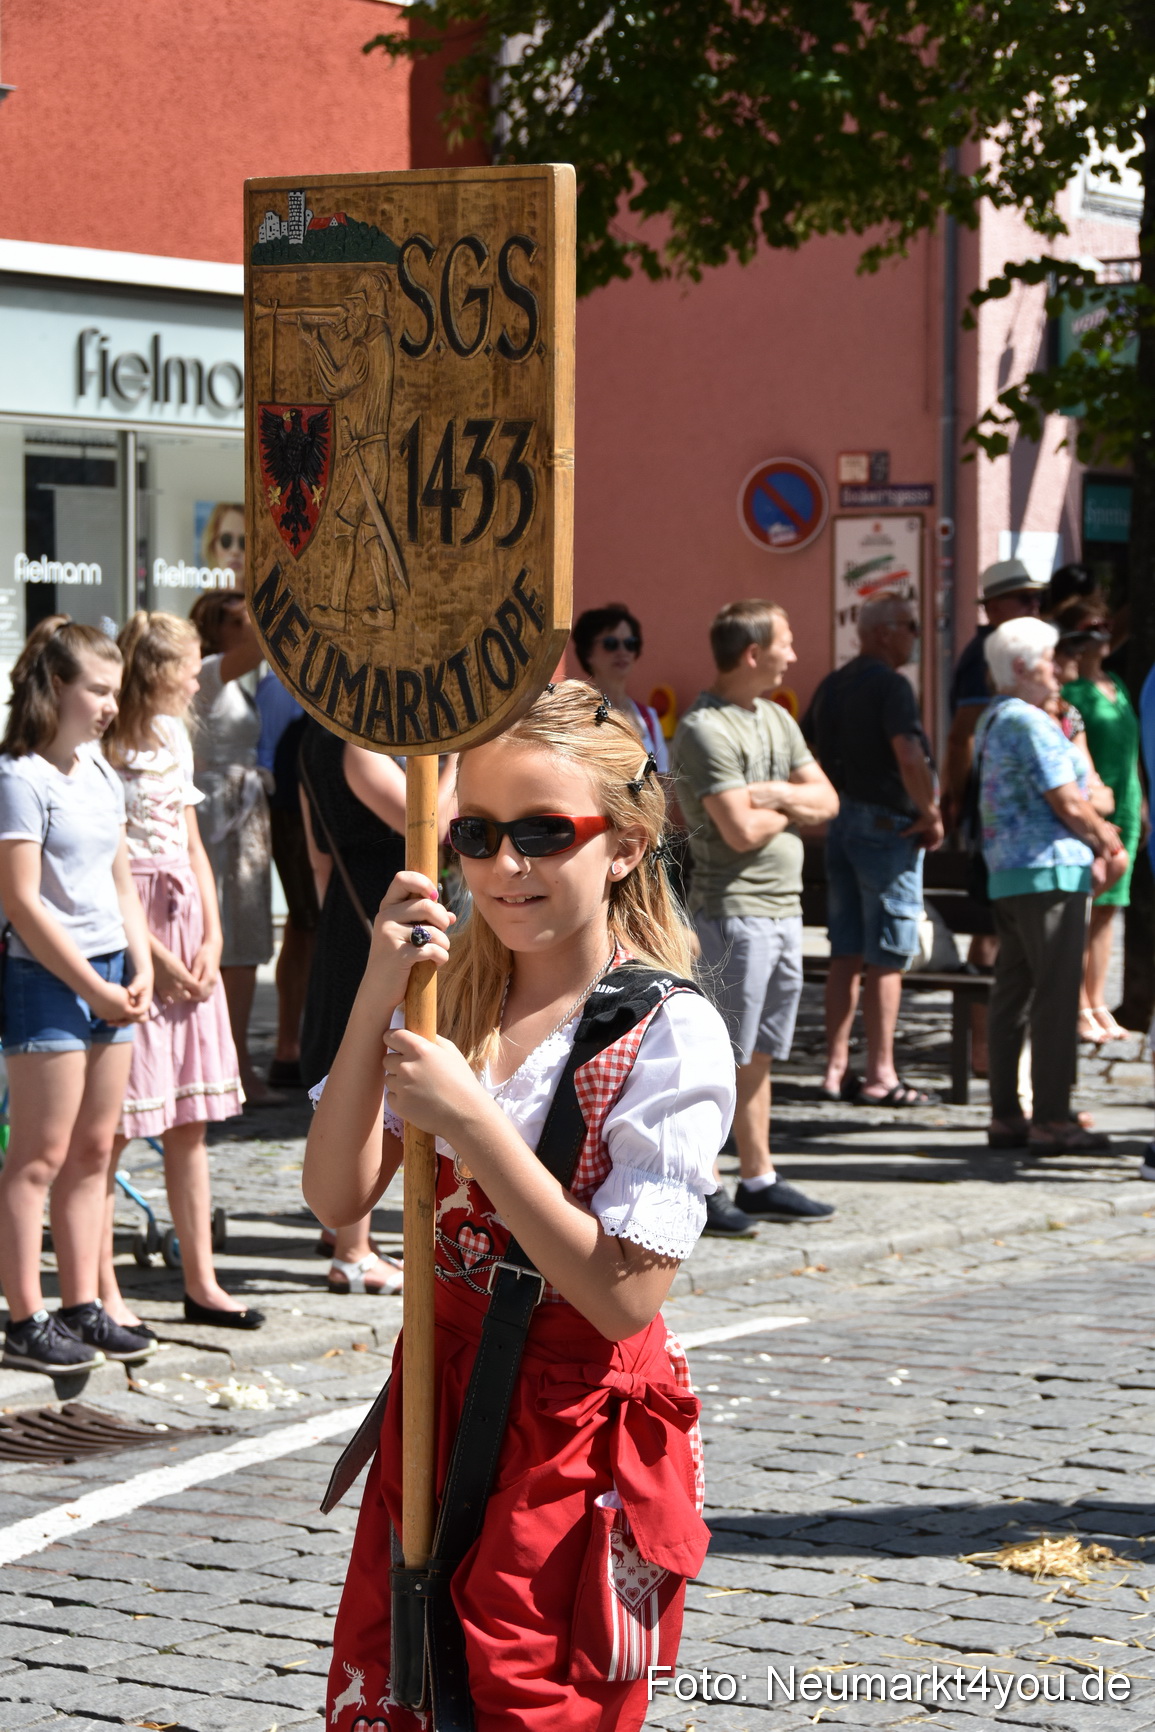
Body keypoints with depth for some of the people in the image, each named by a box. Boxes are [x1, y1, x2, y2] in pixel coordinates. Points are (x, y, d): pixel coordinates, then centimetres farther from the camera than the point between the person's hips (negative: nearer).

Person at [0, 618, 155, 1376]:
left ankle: (84, 1308, 16)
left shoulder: (101, 774, 13)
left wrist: (140, 970, 4)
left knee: (93, 1152, 10)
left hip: (107, 978, 8)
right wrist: (94, 988, -13)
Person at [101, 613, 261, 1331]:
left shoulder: (173, 736, 14)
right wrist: (150, 953, -14)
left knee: (191, 1118, 9)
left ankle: (202, 1282, 15)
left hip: (184, 922, 8)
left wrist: (211, 936, 6)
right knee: (109, 1124, -5)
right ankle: (101, 1291, 1)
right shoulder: (103, 747, -12)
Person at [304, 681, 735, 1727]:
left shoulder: (668, 1033, -14)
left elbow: (626, 1295, -19)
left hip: (581, 1427, -5)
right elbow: (338, 1197, -3)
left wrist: (470, 1120, -24)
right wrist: (375, 1002, -15)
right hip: (439, 1399, 6)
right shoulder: (451, 994, 4)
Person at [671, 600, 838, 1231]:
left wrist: (775, 794, -9)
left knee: (757, 1056, 13)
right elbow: (742, 831, -21)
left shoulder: (777, 719, 15)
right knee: (719, 1058, -6)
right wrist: (792, 807, -2)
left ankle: (758, 1180, 18)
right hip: (733, 911, -9)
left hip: (783, 910, 9)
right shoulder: (705, 729, -14)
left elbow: (827, 802, 10)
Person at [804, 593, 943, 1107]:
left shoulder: (832, 685, 12)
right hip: (886, 824, -8)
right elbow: (908, 755, -26)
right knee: (887, 957, -3)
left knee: (846, 954, 11)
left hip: (840, 825, 8)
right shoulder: (889, 684, -14)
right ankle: (880, 1076, -1)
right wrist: (930, 814, -14)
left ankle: (835, 1069, 12)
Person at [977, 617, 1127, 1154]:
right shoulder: (1030, 723, -13)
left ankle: (1006, 1115, 12)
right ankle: (1051, 1119, -7)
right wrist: (1111, 843, 1)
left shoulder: (992, 720, 18)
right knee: (1056, 995, -7)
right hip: (1049, 870, -10)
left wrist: (1095, 846, 12)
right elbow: (1068, 804, -14)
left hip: (1005, 870, 10)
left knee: (1012, 991, 10)